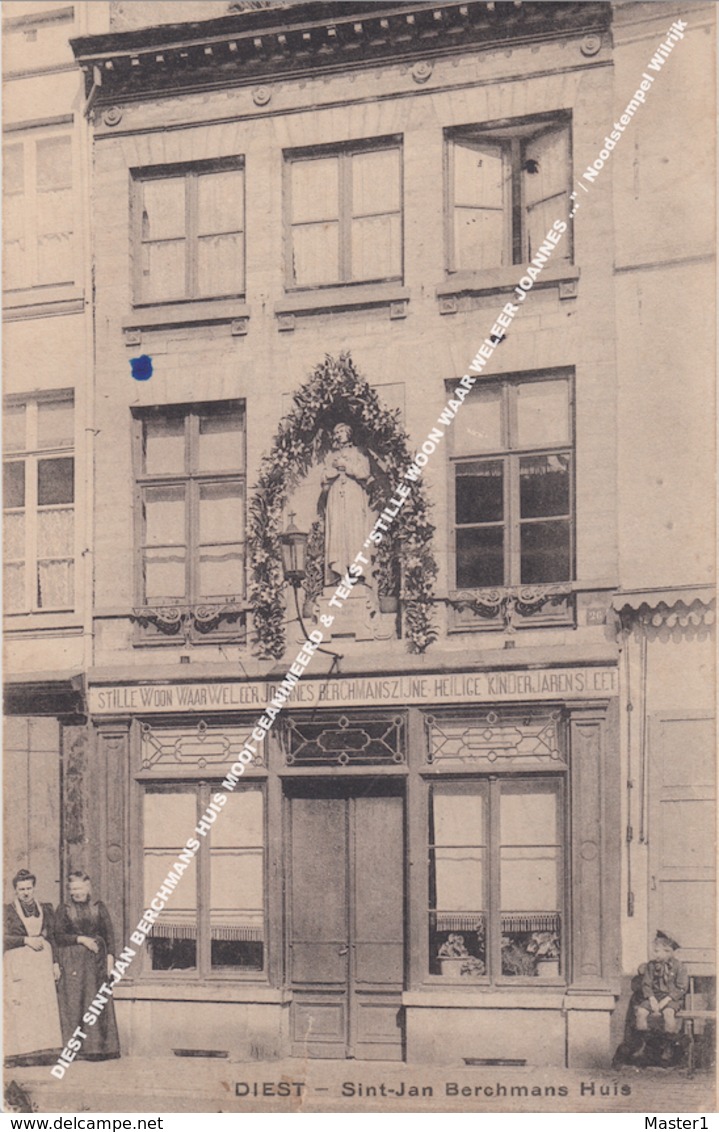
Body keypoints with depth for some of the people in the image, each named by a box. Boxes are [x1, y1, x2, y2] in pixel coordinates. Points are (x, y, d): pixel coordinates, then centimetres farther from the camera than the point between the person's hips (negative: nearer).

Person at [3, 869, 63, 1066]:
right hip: (18, 963, -3)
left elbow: (52, 937, 16)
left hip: (42, 963, 3)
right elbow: (4, 938, -3)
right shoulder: (8, 911, 4)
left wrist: (55, 962, 9)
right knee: (20, 1008, -9)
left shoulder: (45, 910, 15)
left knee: (45, 1006, -4)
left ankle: (43, 1051, -4)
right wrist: (26, 940, -12)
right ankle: (22, 1053, -11)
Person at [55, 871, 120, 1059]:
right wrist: (81, 939, -12)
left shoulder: (98, 907, 9)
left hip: (96, 959, 2)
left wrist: (110, 955, -3)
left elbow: (109, 932, 6)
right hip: (73, 961, -1)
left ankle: (96, 1046, 2)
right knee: (74, 1003, -6)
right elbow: (59, 935, -2)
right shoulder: (64, 909, 5)